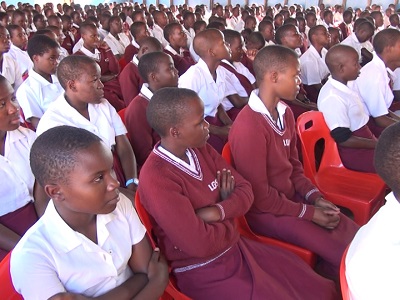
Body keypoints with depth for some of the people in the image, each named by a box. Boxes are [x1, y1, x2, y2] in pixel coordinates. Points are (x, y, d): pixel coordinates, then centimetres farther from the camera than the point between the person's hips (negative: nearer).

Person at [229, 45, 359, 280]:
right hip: (267, 211, -8)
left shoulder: (285, 113, 4)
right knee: (345, 256, -11)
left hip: (292, 196, 9)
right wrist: (308, 212, -13)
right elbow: (259, 195, -21)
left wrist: (315, 197, -3)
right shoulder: (248, 126, -26)